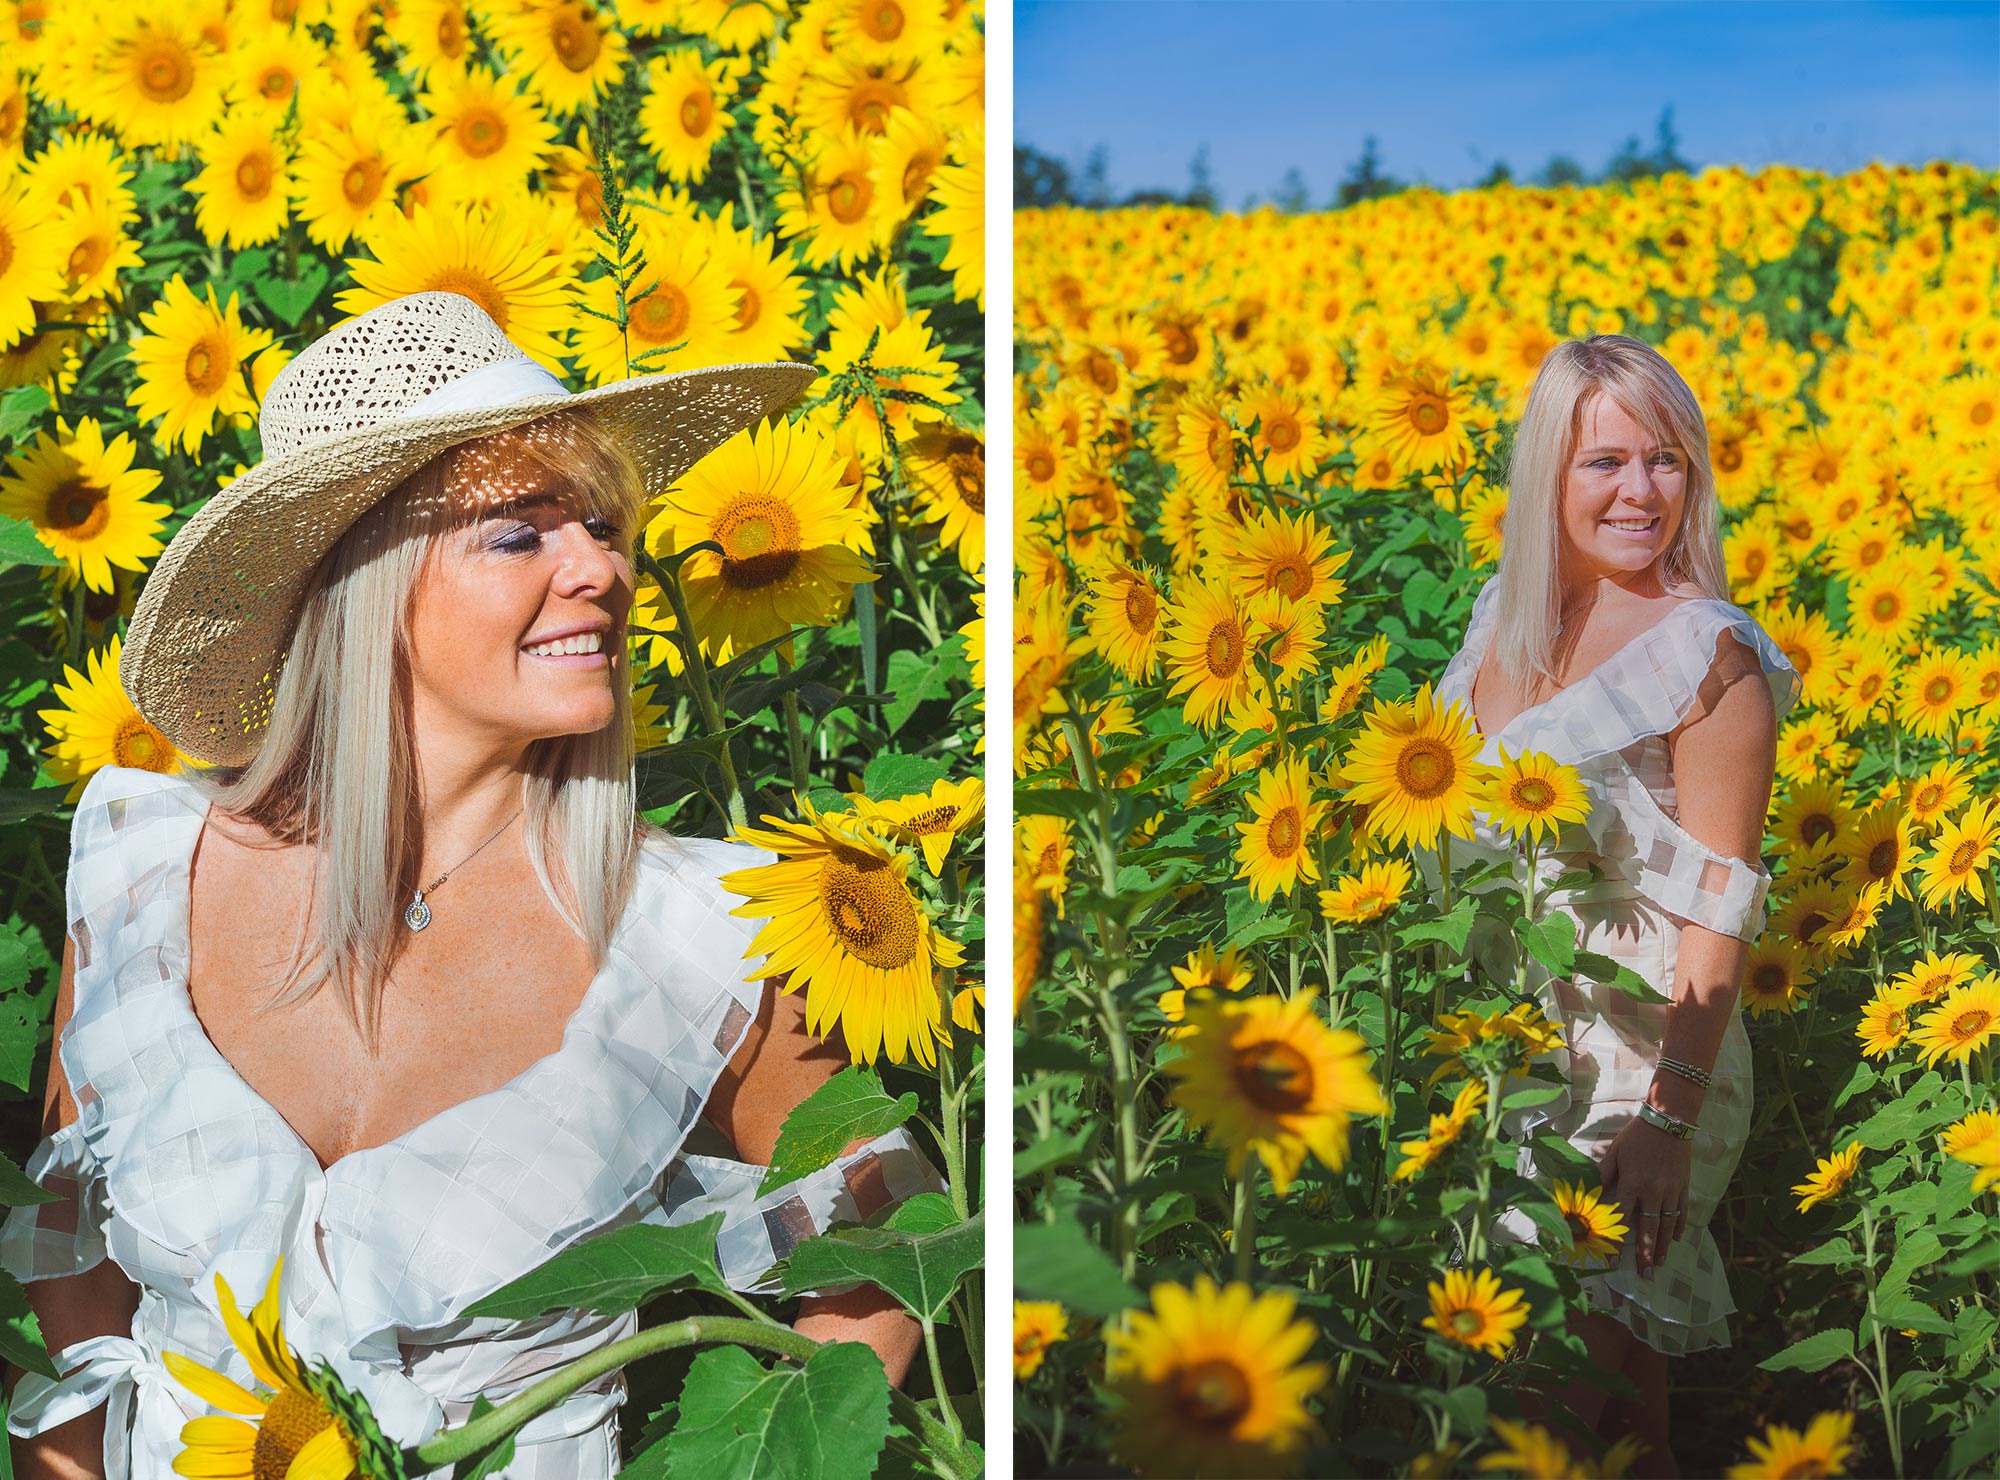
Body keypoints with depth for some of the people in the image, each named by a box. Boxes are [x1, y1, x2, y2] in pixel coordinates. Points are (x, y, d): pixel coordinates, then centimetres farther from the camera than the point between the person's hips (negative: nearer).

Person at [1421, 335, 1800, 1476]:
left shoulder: (1708, 656, -17)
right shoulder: (1508, 613, 3)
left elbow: (1720, 913, -18)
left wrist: (1670, 1122, -21)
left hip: (1634, 1050, -6)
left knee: (1595, 1347, 1)